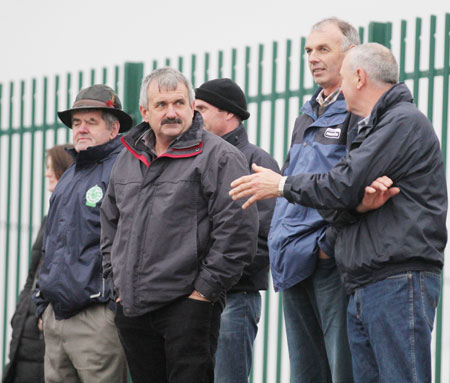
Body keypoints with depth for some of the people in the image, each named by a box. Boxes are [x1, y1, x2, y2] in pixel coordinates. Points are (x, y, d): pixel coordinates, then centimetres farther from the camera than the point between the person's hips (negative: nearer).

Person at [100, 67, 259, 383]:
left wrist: (204, 290, -13)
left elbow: (237, 233, -12)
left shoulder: (219, 157, -5)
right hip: (131, 309, 7)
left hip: (188, 306, -7)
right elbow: (110, 224, 27)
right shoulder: (128, 161, 17)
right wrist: (117, 280, 17)